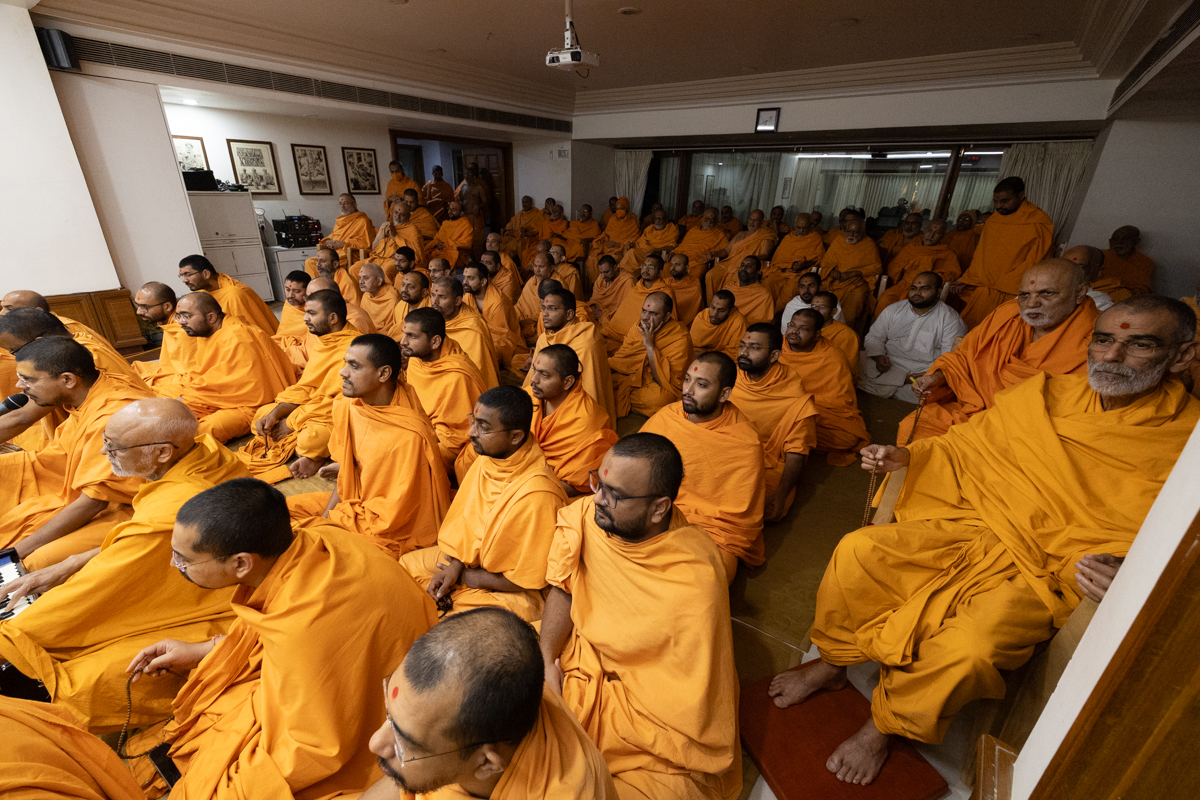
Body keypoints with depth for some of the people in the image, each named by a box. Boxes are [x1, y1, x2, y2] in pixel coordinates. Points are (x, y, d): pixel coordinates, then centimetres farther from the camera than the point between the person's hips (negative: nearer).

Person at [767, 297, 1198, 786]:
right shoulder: (1047, 393, 5)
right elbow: (968, 444, 14)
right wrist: (905, 457, -1)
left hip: (1041, 575, -3)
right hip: (971, 527, 4)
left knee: (970, 647, -32)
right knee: (857, 551, -19)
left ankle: (881, 730, 1)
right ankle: (830, 665, 8)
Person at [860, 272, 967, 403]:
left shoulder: (951, 319, 0)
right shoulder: (893, 310, 12)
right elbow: (874, 336, 12)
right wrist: (878, 357, -10)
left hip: (925, 371, -1)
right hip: (889, 364, 2)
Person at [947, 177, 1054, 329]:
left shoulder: (1038, 223, -4)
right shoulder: (992, 221, 14)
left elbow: (1035, 262, -8)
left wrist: (1001, 285, -14)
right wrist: (966, 281, 7)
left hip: (1011, 294, -5)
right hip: (983, 291, 6)